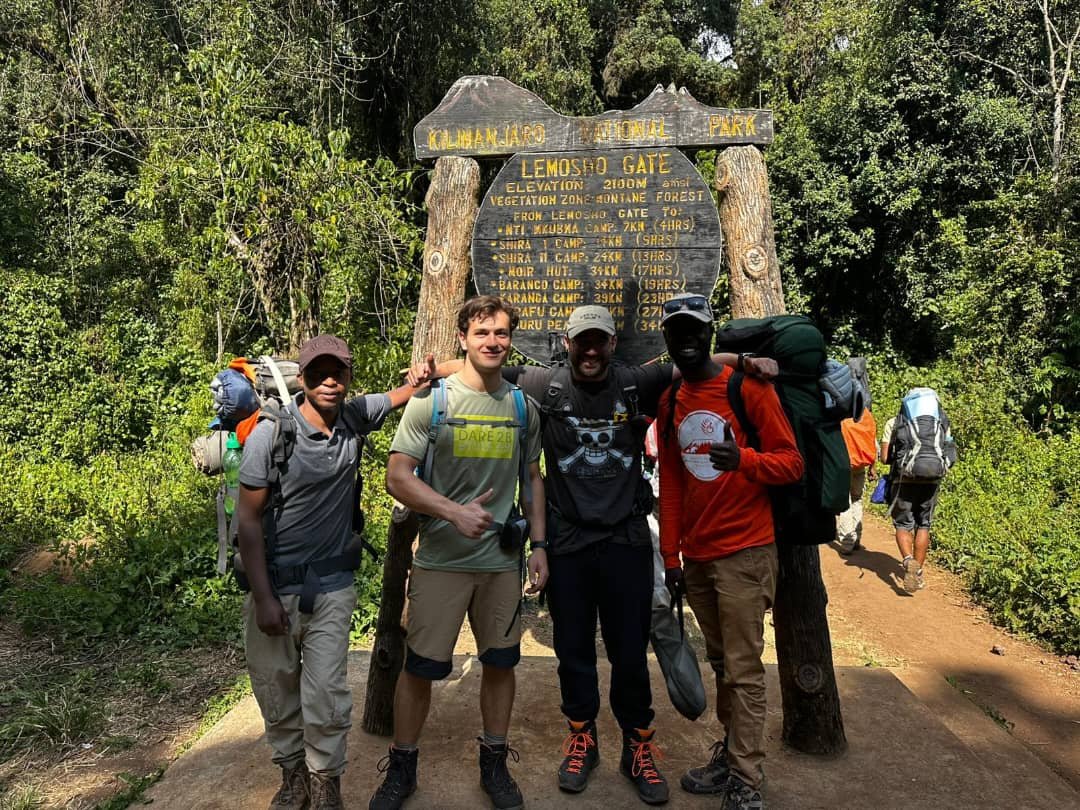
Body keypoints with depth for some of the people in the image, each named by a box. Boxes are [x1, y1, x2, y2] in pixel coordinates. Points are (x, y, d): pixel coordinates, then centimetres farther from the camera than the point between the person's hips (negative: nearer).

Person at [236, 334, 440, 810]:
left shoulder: (356, 418, -4)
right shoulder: (270, 435, -14)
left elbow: (402, 395, 13)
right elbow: (248, 520, -10)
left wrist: (422, 375, -11)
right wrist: (264, 598, -12)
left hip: (332, 586, 2)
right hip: (275, 586, -1)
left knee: (326, 694, 0)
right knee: (276, 691, 12)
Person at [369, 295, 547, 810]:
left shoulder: (522, 406, 5)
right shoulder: (431, 401, -6)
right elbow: (398, 478, -11)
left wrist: (539, 545, 7)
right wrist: (456, 512, -23)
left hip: (503, 560, 3)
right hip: (441, 560, -3)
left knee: (500, 663, 13)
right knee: (419, 667, 5)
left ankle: (494, 763, 33)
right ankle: (401, 768, 27)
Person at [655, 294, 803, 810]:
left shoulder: (748, 386, -7)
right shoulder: (668, 403, 9)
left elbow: (792, 462, -9)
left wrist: (743, 460, -30)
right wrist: (671, 557, 9)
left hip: (744, 551, -5)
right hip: (697, 556, 5)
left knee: (744, 669, -1)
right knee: (719, 663, 15)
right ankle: (729, 755, 28)